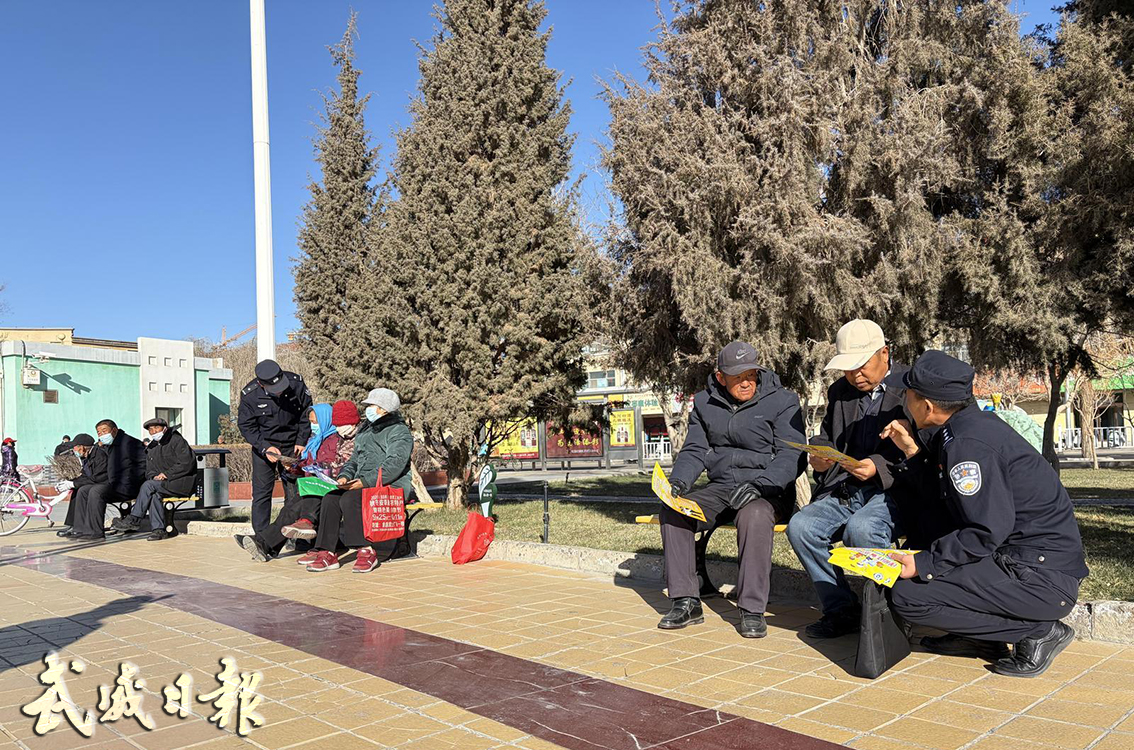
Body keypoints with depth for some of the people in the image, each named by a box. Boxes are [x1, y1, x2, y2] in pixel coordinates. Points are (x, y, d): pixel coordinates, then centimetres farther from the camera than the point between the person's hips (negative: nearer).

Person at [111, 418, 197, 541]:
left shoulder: (177, 441, -4)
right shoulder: (151, 449, 19)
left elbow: (186, 463, -13)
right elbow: (149, 471, 20)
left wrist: (166, 474, -15)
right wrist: (154, 476, -5)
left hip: (182, 483, -6)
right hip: (163, 484, 6)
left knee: (148, 486, -24)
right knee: (153, 494, -28)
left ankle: (134, 520, -16)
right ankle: (158, 529, -29)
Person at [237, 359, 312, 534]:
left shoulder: (296, 383, -14)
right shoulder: (250, 395, -17)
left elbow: (306, 412, 0)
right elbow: (246, 426, -8)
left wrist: (301, 441, -2)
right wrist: (265, 447, -19)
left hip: (292, 446, 1)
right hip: (264, 445, -1)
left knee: (294, 491, 3)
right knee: (261, 492, -4)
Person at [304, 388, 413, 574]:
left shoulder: (399, 432, -3)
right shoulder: (365, 431, 24)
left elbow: (394, 465, -16)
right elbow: (354, 460, 25)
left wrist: (365, 481, -25)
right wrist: (345, 476, 2)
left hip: (391, 487, -8)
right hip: (362, 486, 8)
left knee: (350, 499, -31)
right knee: (330, 499, -17)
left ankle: (367, 551, -22)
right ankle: (327, 553, -18)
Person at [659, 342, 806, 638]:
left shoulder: (782, 401, -3)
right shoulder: (704, 403, 10)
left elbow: (790, 458, -10)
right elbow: (694, 452, 11)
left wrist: (757, 486, -27)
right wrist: (679, 481, -11)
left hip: (767, 491, -4)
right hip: (720, 489, 4)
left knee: (754, 515, -38)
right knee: (672, 510, -21)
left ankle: (752, 609, -27)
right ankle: (686, 602, -15)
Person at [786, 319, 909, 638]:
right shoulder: (839, 391, 19)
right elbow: (824, 436, 27)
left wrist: (880, 467, -23)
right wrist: (818, 456, 3)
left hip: (891, 490, -6)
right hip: (842, 491, 6)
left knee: (860, 528, -36)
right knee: (800, 526, -20)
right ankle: (840, 610, -6)